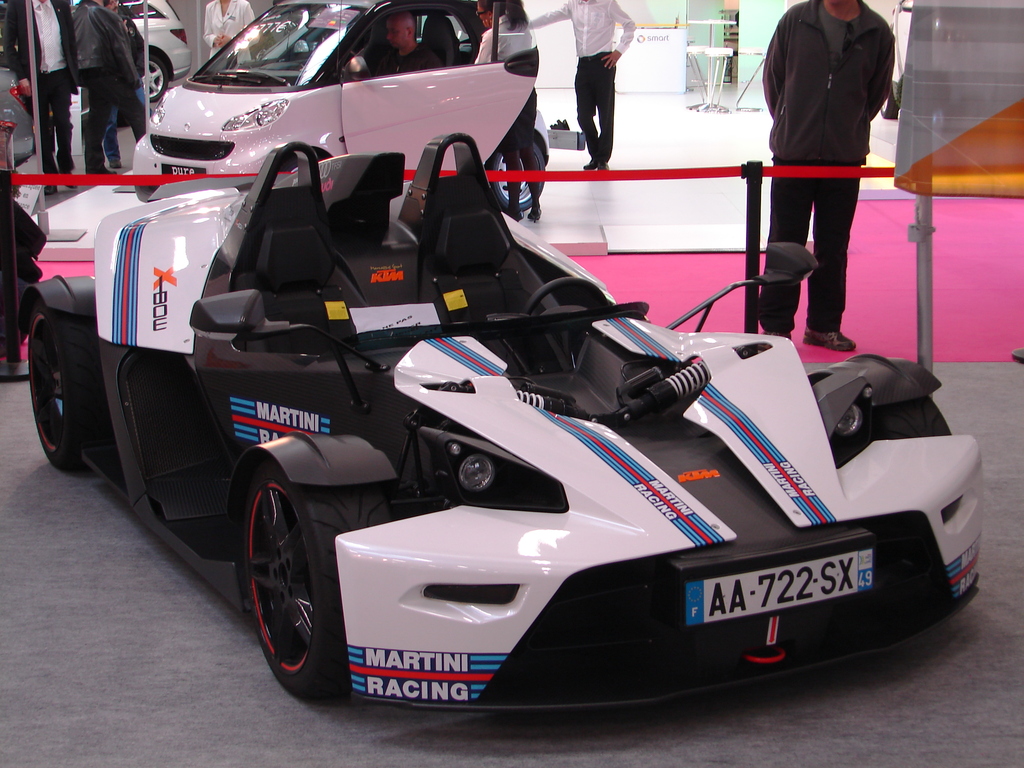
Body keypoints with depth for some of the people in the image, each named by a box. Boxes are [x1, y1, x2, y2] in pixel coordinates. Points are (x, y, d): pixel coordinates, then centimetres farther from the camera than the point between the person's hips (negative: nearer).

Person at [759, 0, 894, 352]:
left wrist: (850, 128, 13)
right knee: (784, 244, 5)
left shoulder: (877, 32, -1)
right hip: (792, 153, -1)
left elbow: (878, 91, 12)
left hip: (846, 157, 1)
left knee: (833, 247, 8)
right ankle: (775, 325, 14)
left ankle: (824, 325, 20)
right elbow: (772, 77, 8)